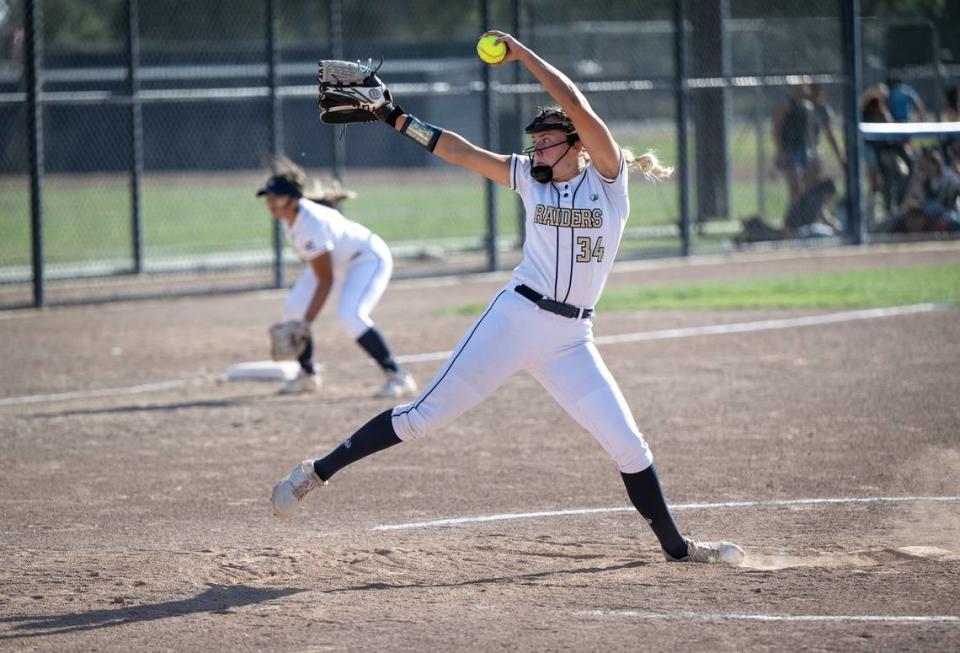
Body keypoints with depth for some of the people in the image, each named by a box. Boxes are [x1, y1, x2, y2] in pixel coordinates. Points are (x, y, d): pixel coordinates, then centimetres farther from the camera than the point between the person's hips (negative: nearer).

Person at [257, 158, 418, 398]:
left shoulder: (312, 224, -35)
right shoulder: (289, 216, -11)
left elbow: (325, 281, -31)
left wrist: (305, 324, -31)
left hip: (369, 259, -10)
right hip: (336, 260, 10)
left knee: (350, 317, -31)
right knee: (292, 309, 0)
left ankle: (398, 377, -23)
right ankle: (307, 375, 17)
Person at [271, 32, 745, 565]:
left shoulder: (608, 177, -2)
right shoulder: (531, 178, 6)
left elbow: (577, 106, -14)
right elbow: (460, 151, 8)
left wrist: (522, 53, -13)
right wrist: (395, 117, 4)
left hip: (571, 339, 0)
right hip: (516, 319, 0)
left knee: (628, 444, -2)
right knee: (426, 415, -3)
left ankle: (675, 545, 14)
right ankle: (317, 473, 3)